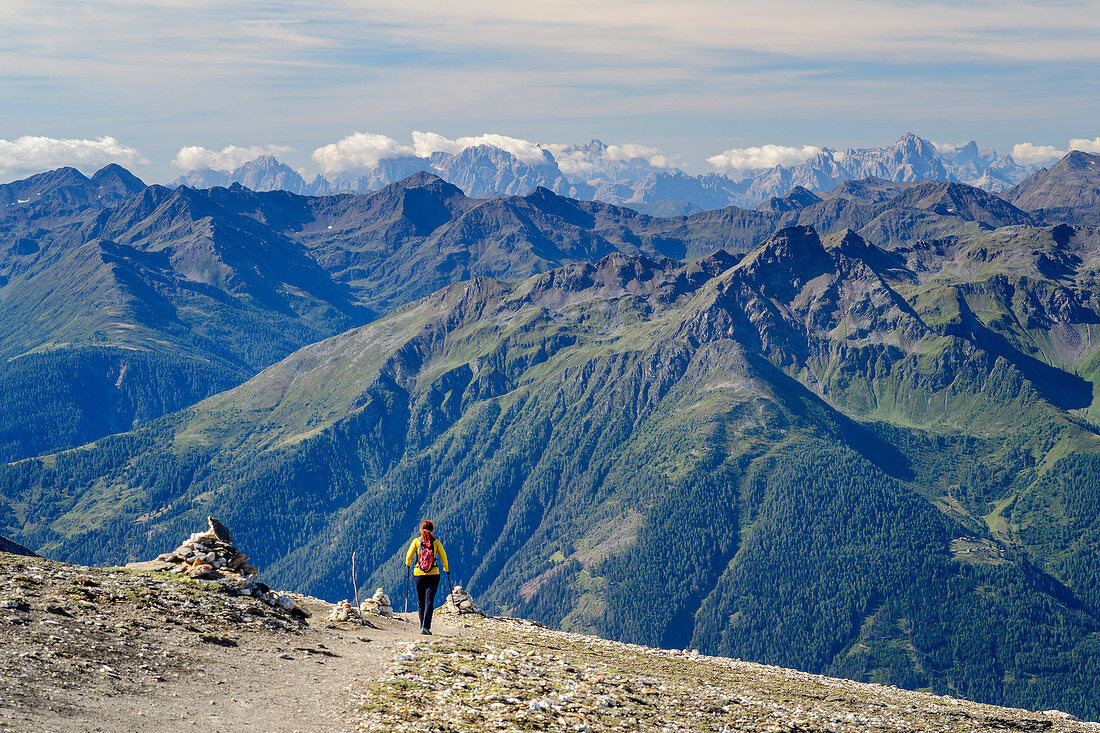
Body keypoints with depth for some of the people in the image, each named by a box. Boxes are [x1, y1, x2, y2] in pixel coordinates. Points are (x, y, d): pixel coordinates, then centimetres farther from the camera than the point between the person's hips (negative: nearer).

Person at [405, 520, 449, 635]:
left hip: (418, 574, 1)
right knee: (429, 602, -2)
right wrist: (446, 568, 19)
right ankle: (425, 626, -16)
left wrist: (408, 564, 20)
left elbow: (409, 555, -2)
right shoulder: (436, 542, -1)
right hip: (433, 575, -1)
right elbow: (443, 556, 2)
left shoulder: (416, 541, -2)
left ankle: (422, 626, 17)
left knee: (420, 602, 13)